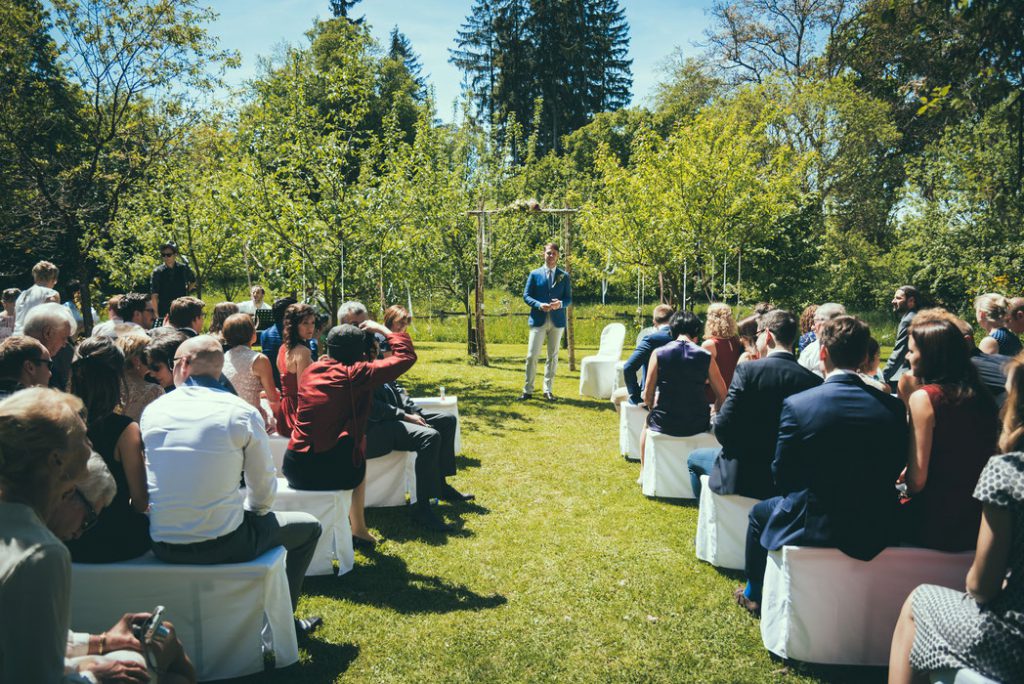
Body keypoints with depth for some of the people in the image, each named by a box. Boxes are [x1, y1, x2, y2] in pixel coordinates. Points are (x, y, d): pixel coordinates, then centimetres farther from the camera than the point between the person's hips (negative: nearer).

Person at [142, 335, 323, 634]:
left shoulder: (152, 410, 1)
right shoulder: (242, 412, -9)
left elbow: (151, 480, 13)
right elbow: (263, 490, -3)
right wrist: (251, 509, 18)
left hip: (162, 547, 5)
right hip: (222, 546, -5)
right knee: (308, 526, 19)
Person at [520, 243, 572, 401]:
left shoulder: (564, 276, 9)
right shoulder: (534, 274, 5)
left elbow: (569, 299, 7)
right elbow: (526, 296, 2)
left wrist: (560, 304, -15)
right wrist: (539, 305, -15)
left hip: (557, 321, 2)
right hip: (538, 320, -2)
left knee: (552, 356, 6)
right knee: (532, 355, -5)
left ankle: (548, 390, 14)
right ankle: (528, 390, 2)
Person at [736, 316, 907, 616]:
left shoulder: (797, 405, -19)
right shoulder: (893, 407, -9)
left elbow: (782, 477, -9)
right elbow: (894, 470, 3)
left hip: (816, 525, -4)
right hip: (879, 528, 4)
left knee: (760, 513, 26)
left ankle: (755, 594, 41)